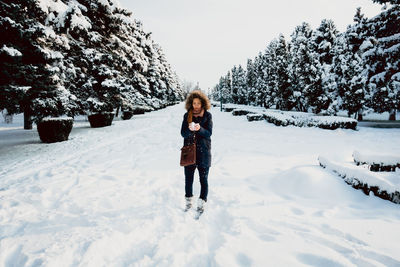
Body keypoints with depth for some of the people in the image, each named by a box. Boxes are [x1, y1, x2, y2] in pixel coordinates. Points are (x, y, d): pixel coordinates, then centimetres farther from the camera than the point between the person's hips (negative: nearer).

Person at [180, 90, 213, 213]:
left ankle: (202, 203, 18)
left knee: (203, 179, 4)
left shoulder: (207, 115, 0)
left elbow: (209, 133, -8)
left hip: (203, 152, -2)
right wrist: (190, 130, -24)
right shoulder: (187, 116, 4)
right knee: (188, 178, 10)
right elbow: (183, 133, -2)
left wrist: (200, 129, -27)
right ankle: (188, 201, 28)